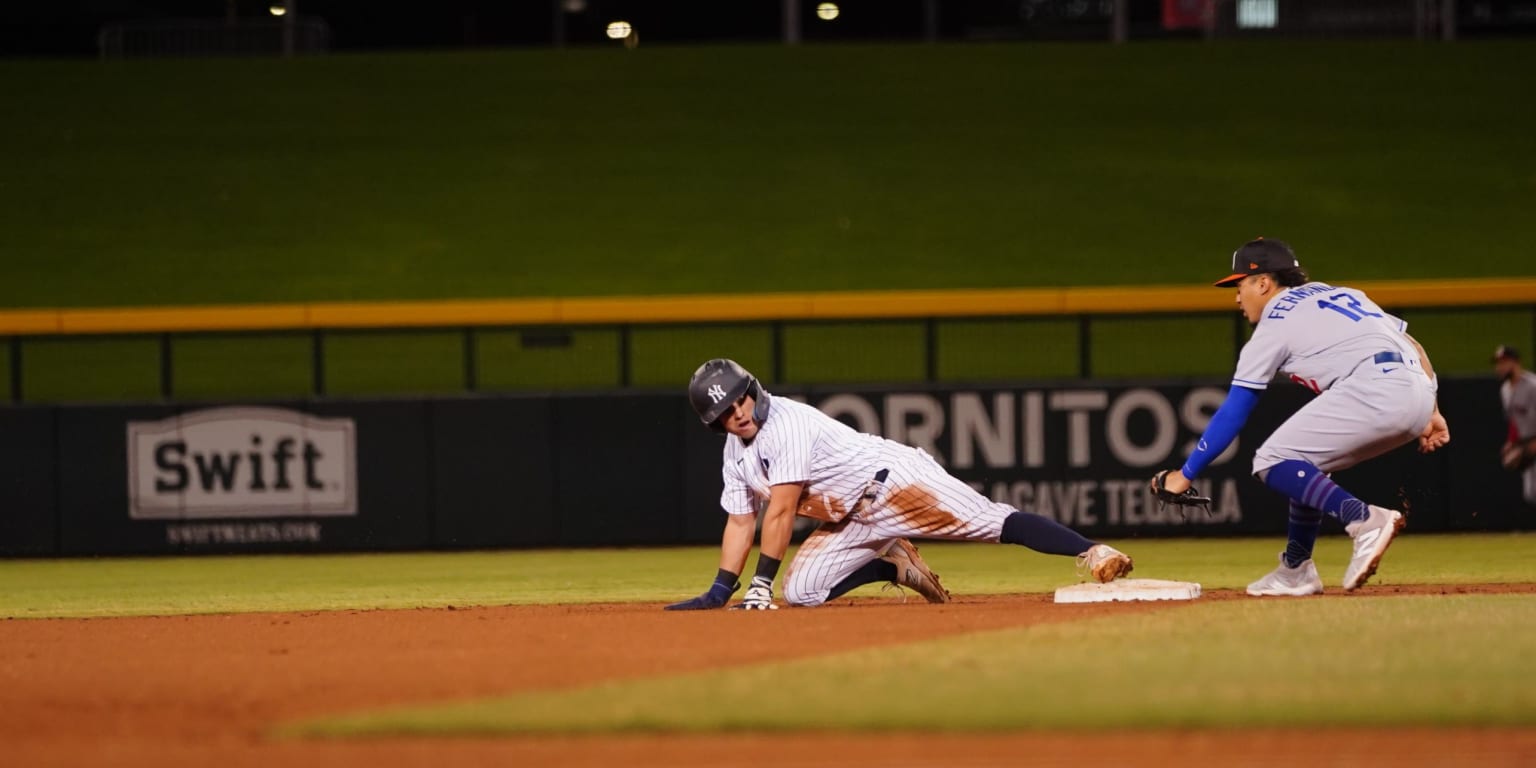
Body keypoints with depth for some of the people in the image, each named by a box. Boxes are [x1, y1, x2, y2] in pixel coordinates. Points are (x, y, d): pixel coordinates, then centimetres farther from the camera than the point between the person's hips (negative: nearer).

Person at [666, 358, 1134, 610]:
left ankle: (1092, 553, -33)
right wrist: (720, 591, 4)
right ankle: (895, 565, 10)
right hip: (852, 521, 9)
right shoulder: (736, 454, 10)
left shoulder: (787, 422, -17)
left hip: (892, 481, -9)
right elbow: (740, 522, 15)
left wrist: (761, 583, -22)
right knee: (799, 591, -5)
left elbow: (781, 511, -21)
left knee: (990, 522, -24)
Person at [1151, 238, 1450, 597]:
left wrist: (1184, 476, 13)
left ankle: (1365, 520, -22)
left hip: (1373, 390, -8)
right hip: (1419, 391, 8)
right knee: (1307, 463, 24)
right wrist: (1430, 413, 19)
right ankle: (1294, 571, 23)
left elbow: (1232, 414, 8)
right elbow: (1411, 346, 22)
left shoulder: (1275, 323, 9)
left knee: (1272, 460, -3)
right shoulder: (1339, 293, 30)